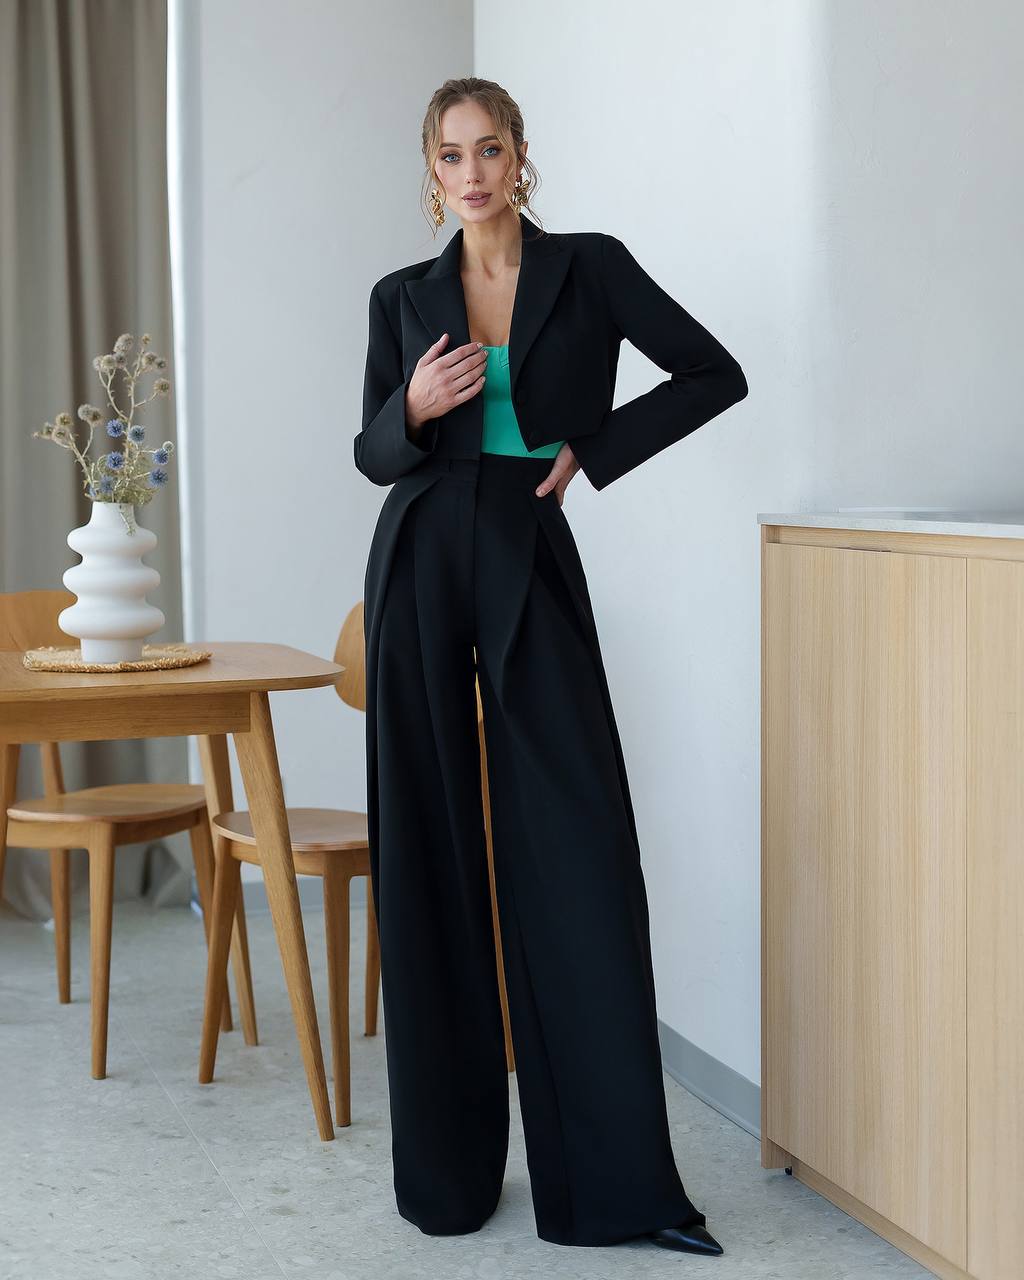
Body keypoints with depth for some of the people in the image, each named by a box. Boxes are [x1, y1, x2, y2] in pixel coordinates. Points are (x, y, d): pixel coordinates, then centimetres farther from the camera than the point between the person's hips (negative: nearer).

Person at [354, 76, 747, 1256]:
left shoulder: (590, 268, 4)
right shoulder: (404, 298, 9)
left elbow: (714, 374, 5)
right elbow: (374, 455, 11)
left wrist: (594, 448, -1)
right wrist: (414, 409, -10)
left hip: (533, 564, -2)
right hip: (423, 562, 2)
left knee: (580, 850, -7)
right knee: (426, 851, 3)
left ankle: (614, 1179, -1)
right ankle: (447, 1164, 15)